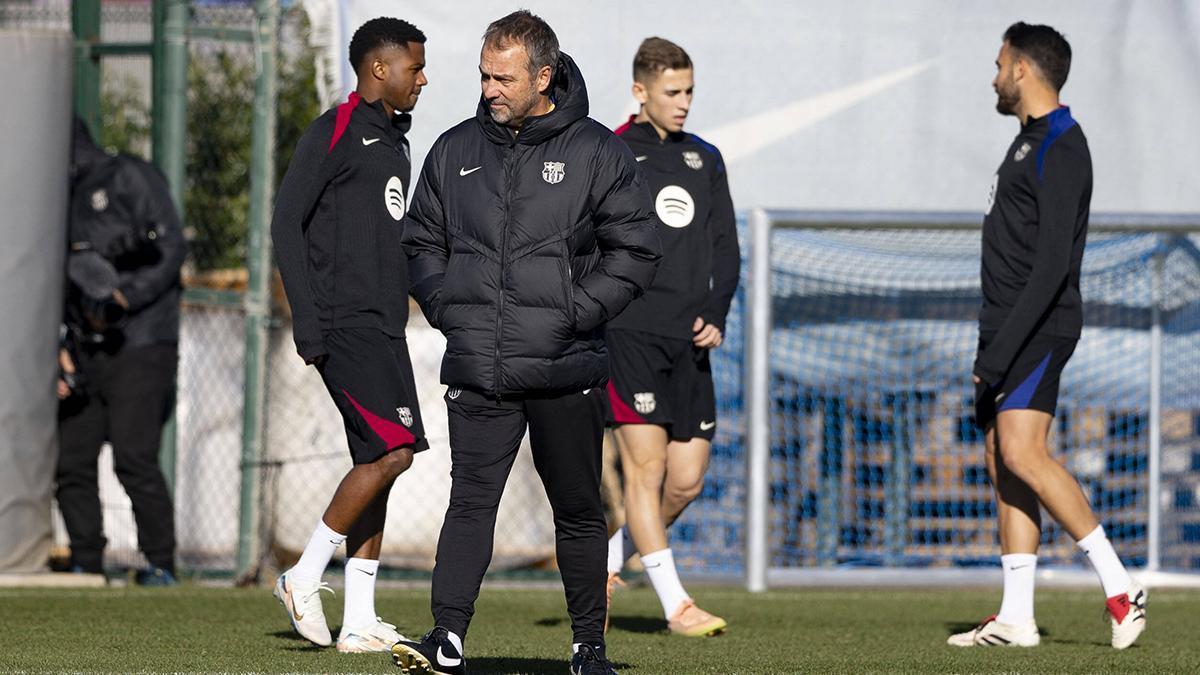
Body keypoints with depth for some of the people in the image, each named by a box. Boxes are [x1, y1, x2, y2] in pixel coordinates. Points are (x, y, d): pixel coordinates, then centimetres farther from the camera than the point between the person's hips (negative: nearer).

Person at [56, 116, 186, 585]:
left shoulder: (128, 178, 1)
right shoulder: (62, 202, 21)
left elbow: (169, 249, -9)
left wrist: (123, 300, -19)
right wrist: (59, 349, 6)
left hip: (140, 347, -7)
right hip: (84, 354, 7)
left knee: (134, 458, -17)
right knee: (70, 461, 0)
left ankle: (161, 564, -10)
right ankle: (86, 564, 8)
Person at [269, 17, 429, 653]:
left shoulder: (393, 140, 19)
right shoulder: (335, 132, -7)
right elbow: (286, 222, -11)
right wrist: (308, 323, -16)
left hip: (383, 326, 9)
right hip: (345, 324, -9)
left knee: (378, 461, 5)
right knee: (392, 449, -16)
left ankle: (358, 622, 7)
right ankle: (305, 577, -5)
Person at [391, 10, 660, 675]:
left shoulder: (597, 153, 0)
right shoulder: (455, 151, 10)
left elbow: (634, 250, 0)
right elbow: (421, 242, 20)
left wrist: (577, 310, -11)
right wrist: (444, 305, 2)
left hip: (566, 370, -1)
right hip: (478, 372, 2)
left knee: (578, 510, 8)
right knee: (471, 501, -12)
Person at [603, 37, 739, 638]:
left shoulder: (704, 160, 16)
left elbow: (725, 249, 18)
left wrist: (715, 316, 3)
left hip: (688, 340, 6)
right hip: (628, 332, -6)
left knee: (687, 480, 3)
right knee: (646, 463, -12)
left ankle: (607, 562, 25)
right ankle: (675, 605, -12)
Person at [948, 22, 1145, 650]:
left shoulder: (1060, 147, -13)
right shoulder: (1028, 144, 19)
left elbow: (1053, 262, -21)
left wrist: (1003, 349, -24)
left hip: (1038, 327, -10)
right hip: (1006, 332, 10)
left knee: (1020, 451, -20)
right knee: (1002, 464, 5)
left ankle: (1120, 586, -17)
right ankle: (1016, 618, 4)